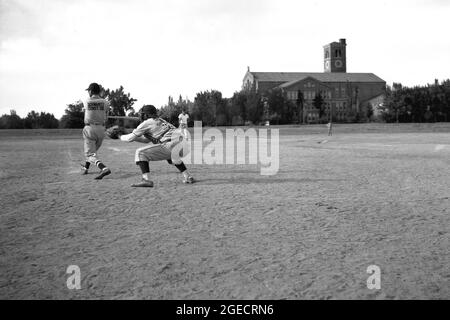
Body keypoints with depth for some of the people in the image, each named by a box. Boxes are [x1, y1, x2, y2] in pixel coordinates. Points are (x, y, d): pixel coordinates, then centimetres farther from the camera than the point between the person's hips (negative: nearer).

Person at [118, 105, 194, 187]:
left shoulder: (147, 123, 6)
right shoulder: (160, 121, 29)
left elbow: (130, 138, 9)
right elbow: (146, 140, 40)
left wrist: (121, 137, 28)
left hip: (172, 145, -8)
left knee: (140, 153, 0)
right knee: (170, 156, 42)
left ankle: (146, 180, -12)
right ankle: (187, 177, 34)